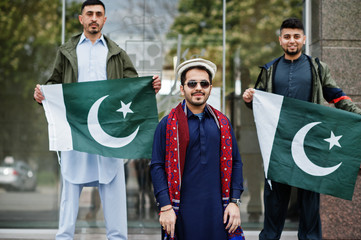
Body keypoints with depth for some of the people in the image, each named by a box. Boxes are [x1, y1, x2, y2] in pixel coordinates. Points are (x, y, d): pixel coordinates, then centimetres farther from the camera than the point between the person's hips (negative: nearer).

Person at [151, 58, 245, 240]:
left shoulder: (222, 123, 11)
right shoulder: (168, 124, 1)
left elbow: (234, 163, 12)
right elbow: (157, 167, -2)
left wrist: (234, 202, 3)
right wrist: (165, 207, -9)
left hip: (217, 211, 3)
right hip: (184, 212, -3)